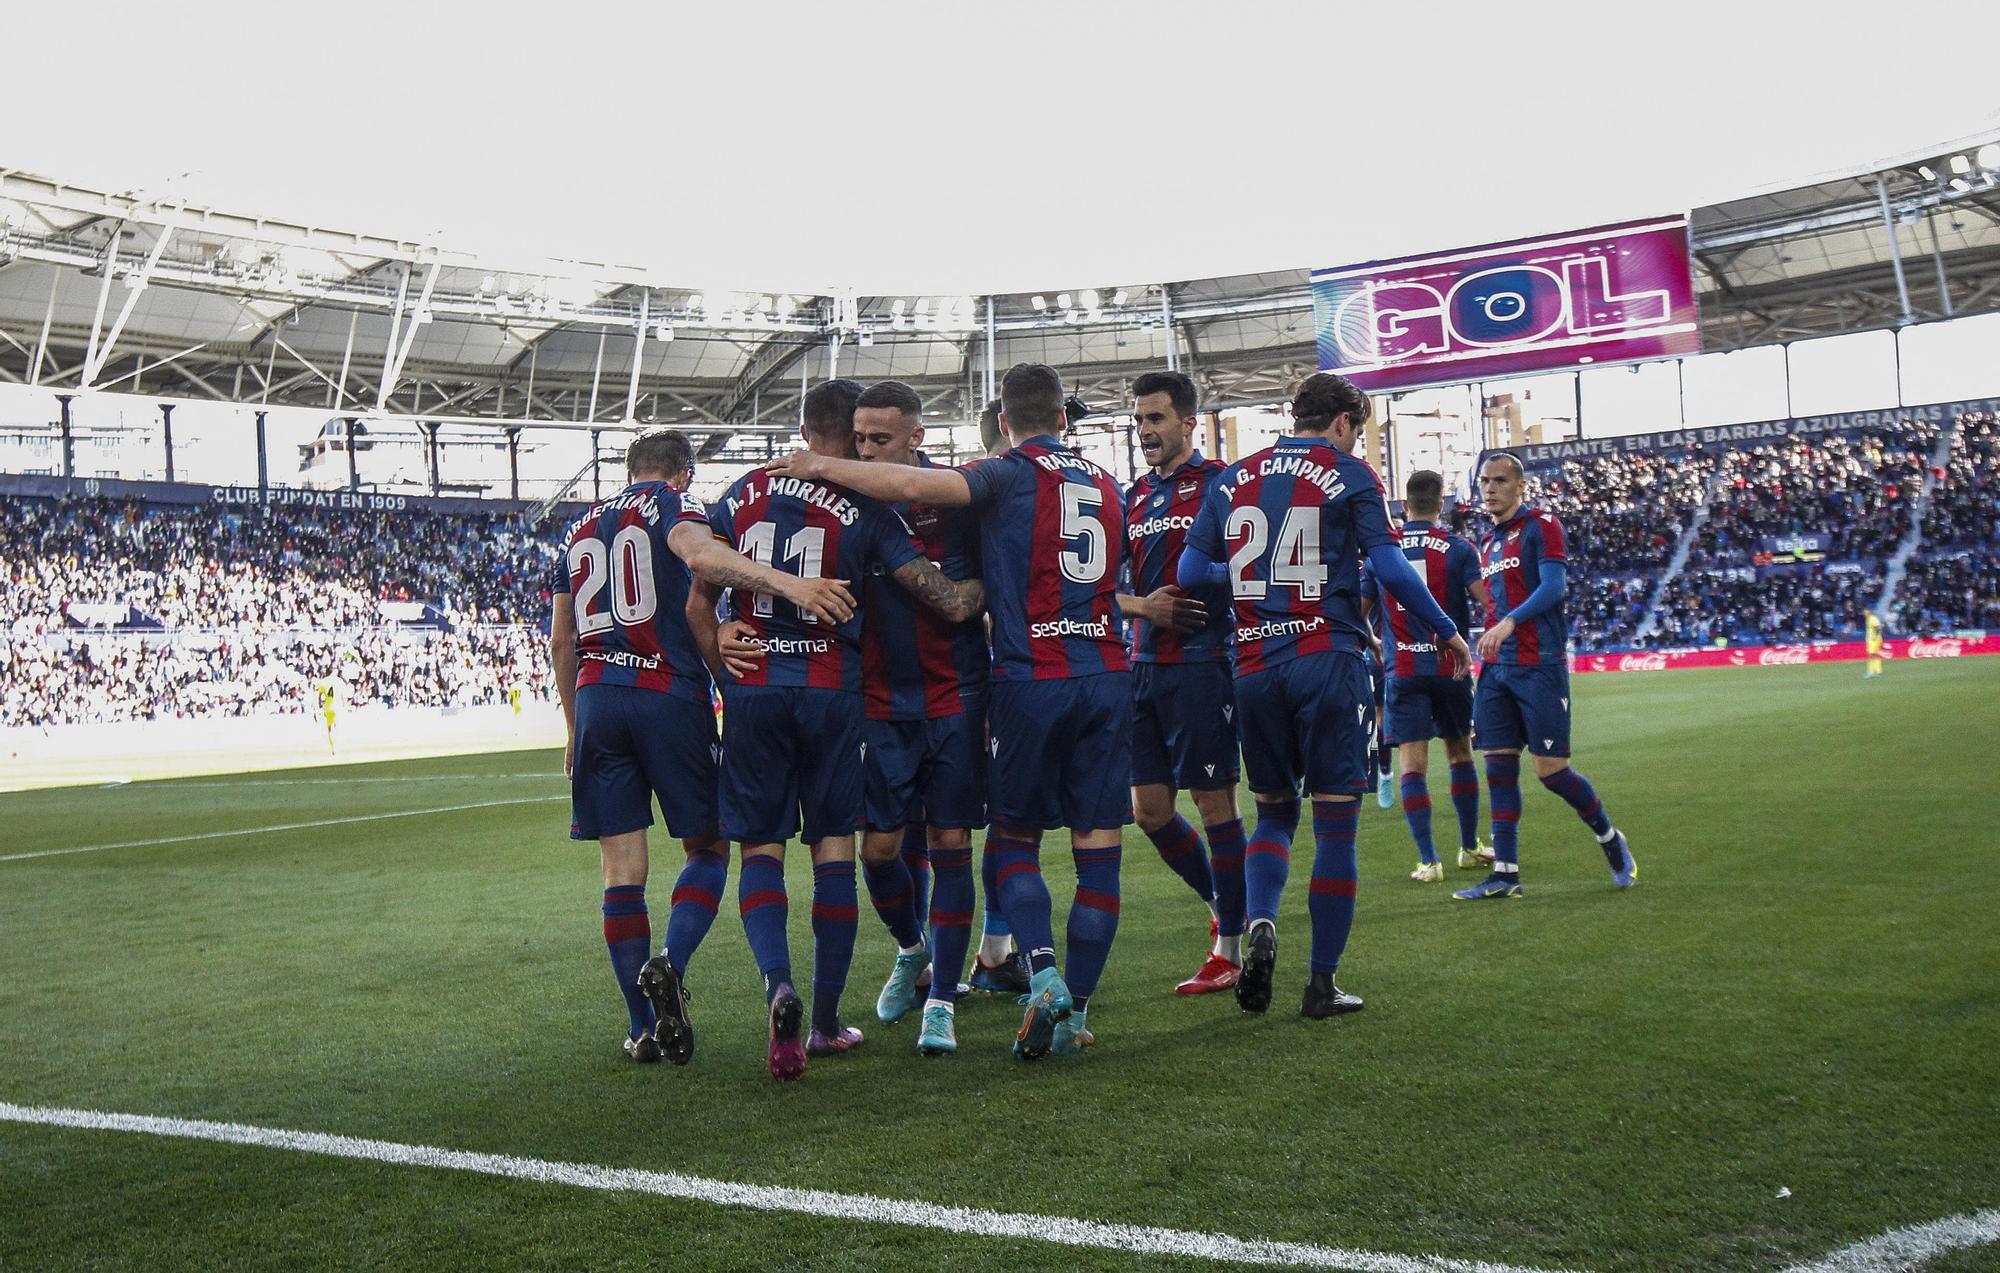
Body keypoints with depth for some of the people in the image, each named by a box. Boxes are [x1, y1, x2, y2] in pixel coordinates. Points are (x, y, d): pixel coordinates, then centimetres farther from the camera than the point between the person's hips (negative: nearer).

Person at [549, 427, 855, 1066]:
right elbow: (699, 554, -22)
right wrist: (785, 582, -34)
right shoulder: (672, 504, 4)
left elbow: (561, 642, 22)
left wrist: (574, 725, 31)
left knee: (621, 869, 6)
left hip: (595, 701, 5)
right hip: (669, 696, -4)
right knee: (706, 848, 9)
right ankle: (669, 965, -16)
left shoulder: (580, 530, 21)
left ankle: (644, 1027, 5)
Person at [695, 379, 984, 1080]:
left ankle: (777, 983, -17)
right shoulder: (863, 508, -3)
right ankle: (826, 1020, 11)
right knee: (834, 846, 8)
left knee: (760, 846, 7)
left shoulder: (743, 494, 8)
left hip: (752, 688, 2)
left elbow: (698, 607, 9)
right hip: (830, 688, -2)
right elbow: (946, 598, -9)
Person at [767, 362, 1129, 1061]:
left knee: (1013, 840, 9)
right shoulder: (1105, 483, 16)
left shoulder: (1010, 475, -3)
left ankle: (1045, 977, -9)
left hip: (1031, 679, -4)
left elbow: (913, 485, -21)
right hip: (1108, 676, 4)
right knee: (1098, 846, 4)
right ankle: (1076, 1013, 7)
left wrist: (824, 467, -7)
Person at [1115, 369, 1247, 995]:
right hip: (1145, 664, 7)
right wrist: (1143, 606, -5)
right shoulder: (1135, 496, 14)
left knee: (1215, 803, -1)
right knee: (1150, 808, 8)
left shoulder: (1219, 483, -6)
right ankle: (1224, 907, 28)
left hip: (1203, 665, -7)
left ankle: (1230, 947, 10)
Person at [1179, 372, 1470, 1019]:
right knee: (1335, 821, 3)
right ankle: (1322, 983, 5)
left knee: (1273, 812, 18)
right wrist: (1448, 632, 4)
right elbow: (1389, 568, -7)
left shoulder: (1232, 479, 12)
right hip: (1329, 661, -4)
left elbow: (1190, 571, 10)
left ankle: (1259, 923, -8)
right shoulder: (1350, 475, 1)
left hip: (1255, 667, 4)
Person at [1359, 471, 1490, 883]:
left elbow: (1357, 611, 9)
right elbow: (1488, 601, -12)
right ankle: (1469, 846, 25)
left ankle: (1428, 861, -7)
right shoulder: (1458, 548, -2)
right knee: (1460, 755, 17)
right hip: (1449, 667, 0)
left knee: (1413, 764, -1)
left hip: (1402, 671, 0)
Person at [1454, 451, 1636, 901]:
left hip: (1539, 666, -7)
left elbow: (1553, 586, -17)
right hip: (1497, 668, 7)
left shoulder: (1541, 526, -4)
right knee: (1499, 766, 1)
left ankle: (1610, 838, 20)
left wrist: (1509, 622, -28)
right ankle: (1505, 873, 4)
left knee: (1551, 770, -5)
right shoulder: (1488, 543, 19)